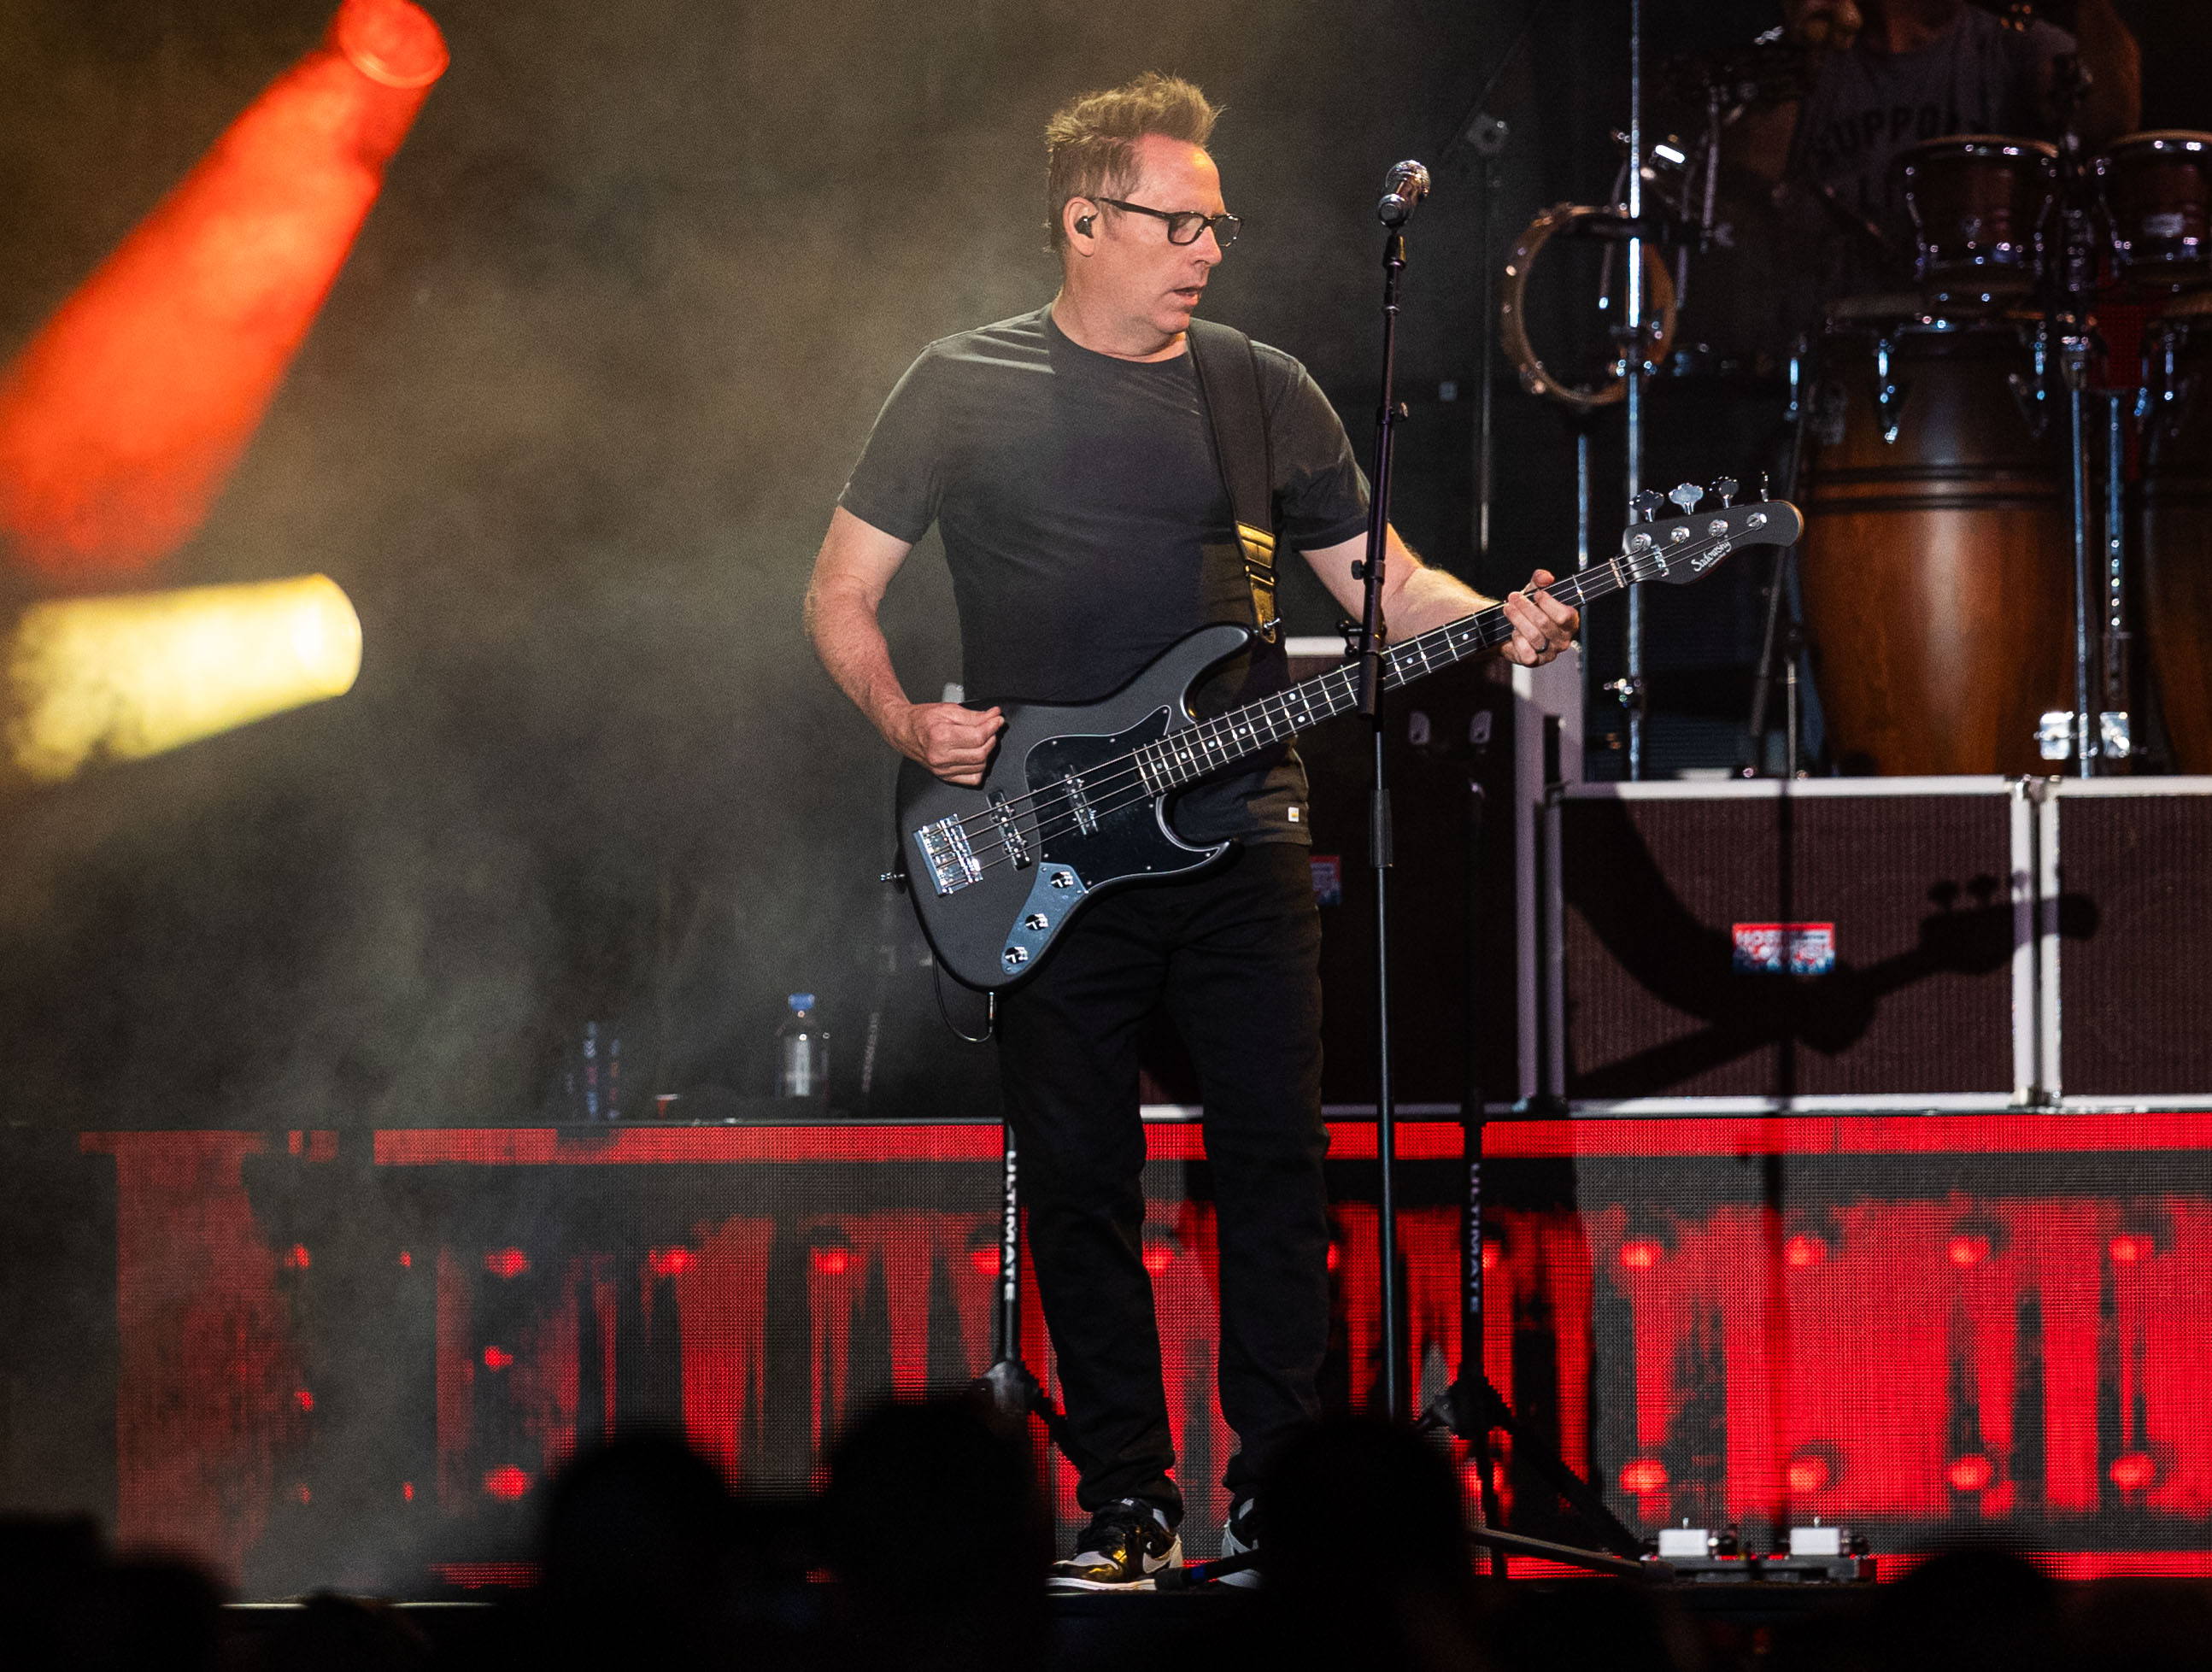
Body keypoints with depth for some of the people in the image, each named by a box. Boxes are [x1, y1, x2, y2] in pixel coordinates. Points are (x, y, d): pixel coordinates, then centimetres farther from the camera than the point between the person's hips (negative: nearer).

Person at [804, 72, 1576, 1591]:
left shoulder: (1268, 396, 9)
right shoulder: (967, 390, 3)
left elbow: (1383, 579, 12)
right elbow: (842, 594, 7)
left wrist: (1494, 626, -8)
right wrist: (910, 725, -10)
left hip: (1239, 838, 2)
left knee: (1279, 1154, -5)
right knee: (1080, 1180, 1)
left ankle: (1283, 1488, 2)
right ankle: (1127, 1503, 9)